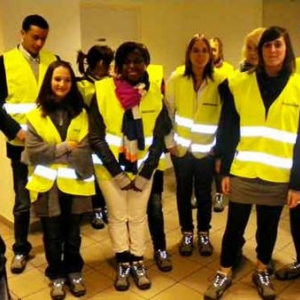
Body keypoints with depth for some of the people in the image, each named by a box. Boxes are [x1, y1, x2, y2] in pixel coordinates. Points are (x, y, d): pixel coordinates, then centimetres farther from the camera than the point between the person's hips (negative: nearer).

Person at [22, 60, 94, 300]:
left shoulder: (81, 114, 3)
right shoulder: (36, 116, 0)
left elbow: (84, 151, -7)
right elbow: (33, 151, -10)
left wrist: (53, 152, -15)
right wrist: (64, 147, -14)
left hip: (74, 184, 1)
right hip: (47, 186, -1)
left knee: (73, 234, 15)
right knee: (53, 236, 12)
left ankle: (74, 272, 35)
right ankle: (56, 275, 32)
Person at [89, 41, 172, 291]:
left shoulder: (155, 92, -6)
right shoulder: (103, 91, -12)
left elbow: (159, 137, -3)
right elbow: (96, 136, -12)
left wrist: (145, 173, -9)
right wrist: (117, 172, -15)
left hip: (142, 168, 1)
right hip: (111, 168, -1)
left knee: (138, 216, 13)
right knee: (117, 217, 12)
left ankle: (138, 262, 31)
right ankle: (123, 264, 30)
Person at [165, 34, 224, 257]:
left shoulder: (219, 82, -9)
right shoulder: (175, 80, -6)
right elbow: (168, 113, 1)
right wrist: (170, 141, -1)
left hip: (206, 149, -1)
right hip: (181, 148, 1)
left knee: (204, 192, 11)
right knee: (184, 191, 12)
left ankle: (204, 234, 31)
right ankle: (187, 233, 30)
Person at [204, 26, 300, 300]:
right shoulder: (239, 84, 0)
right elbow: (229, 131, 1)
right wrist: (225, 170, -2)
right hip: (242, 172, 0)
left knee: (268, 227, 15)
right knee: (235, 226, 9)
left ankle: (262, 272, 37)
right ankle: (224, 274, 28)